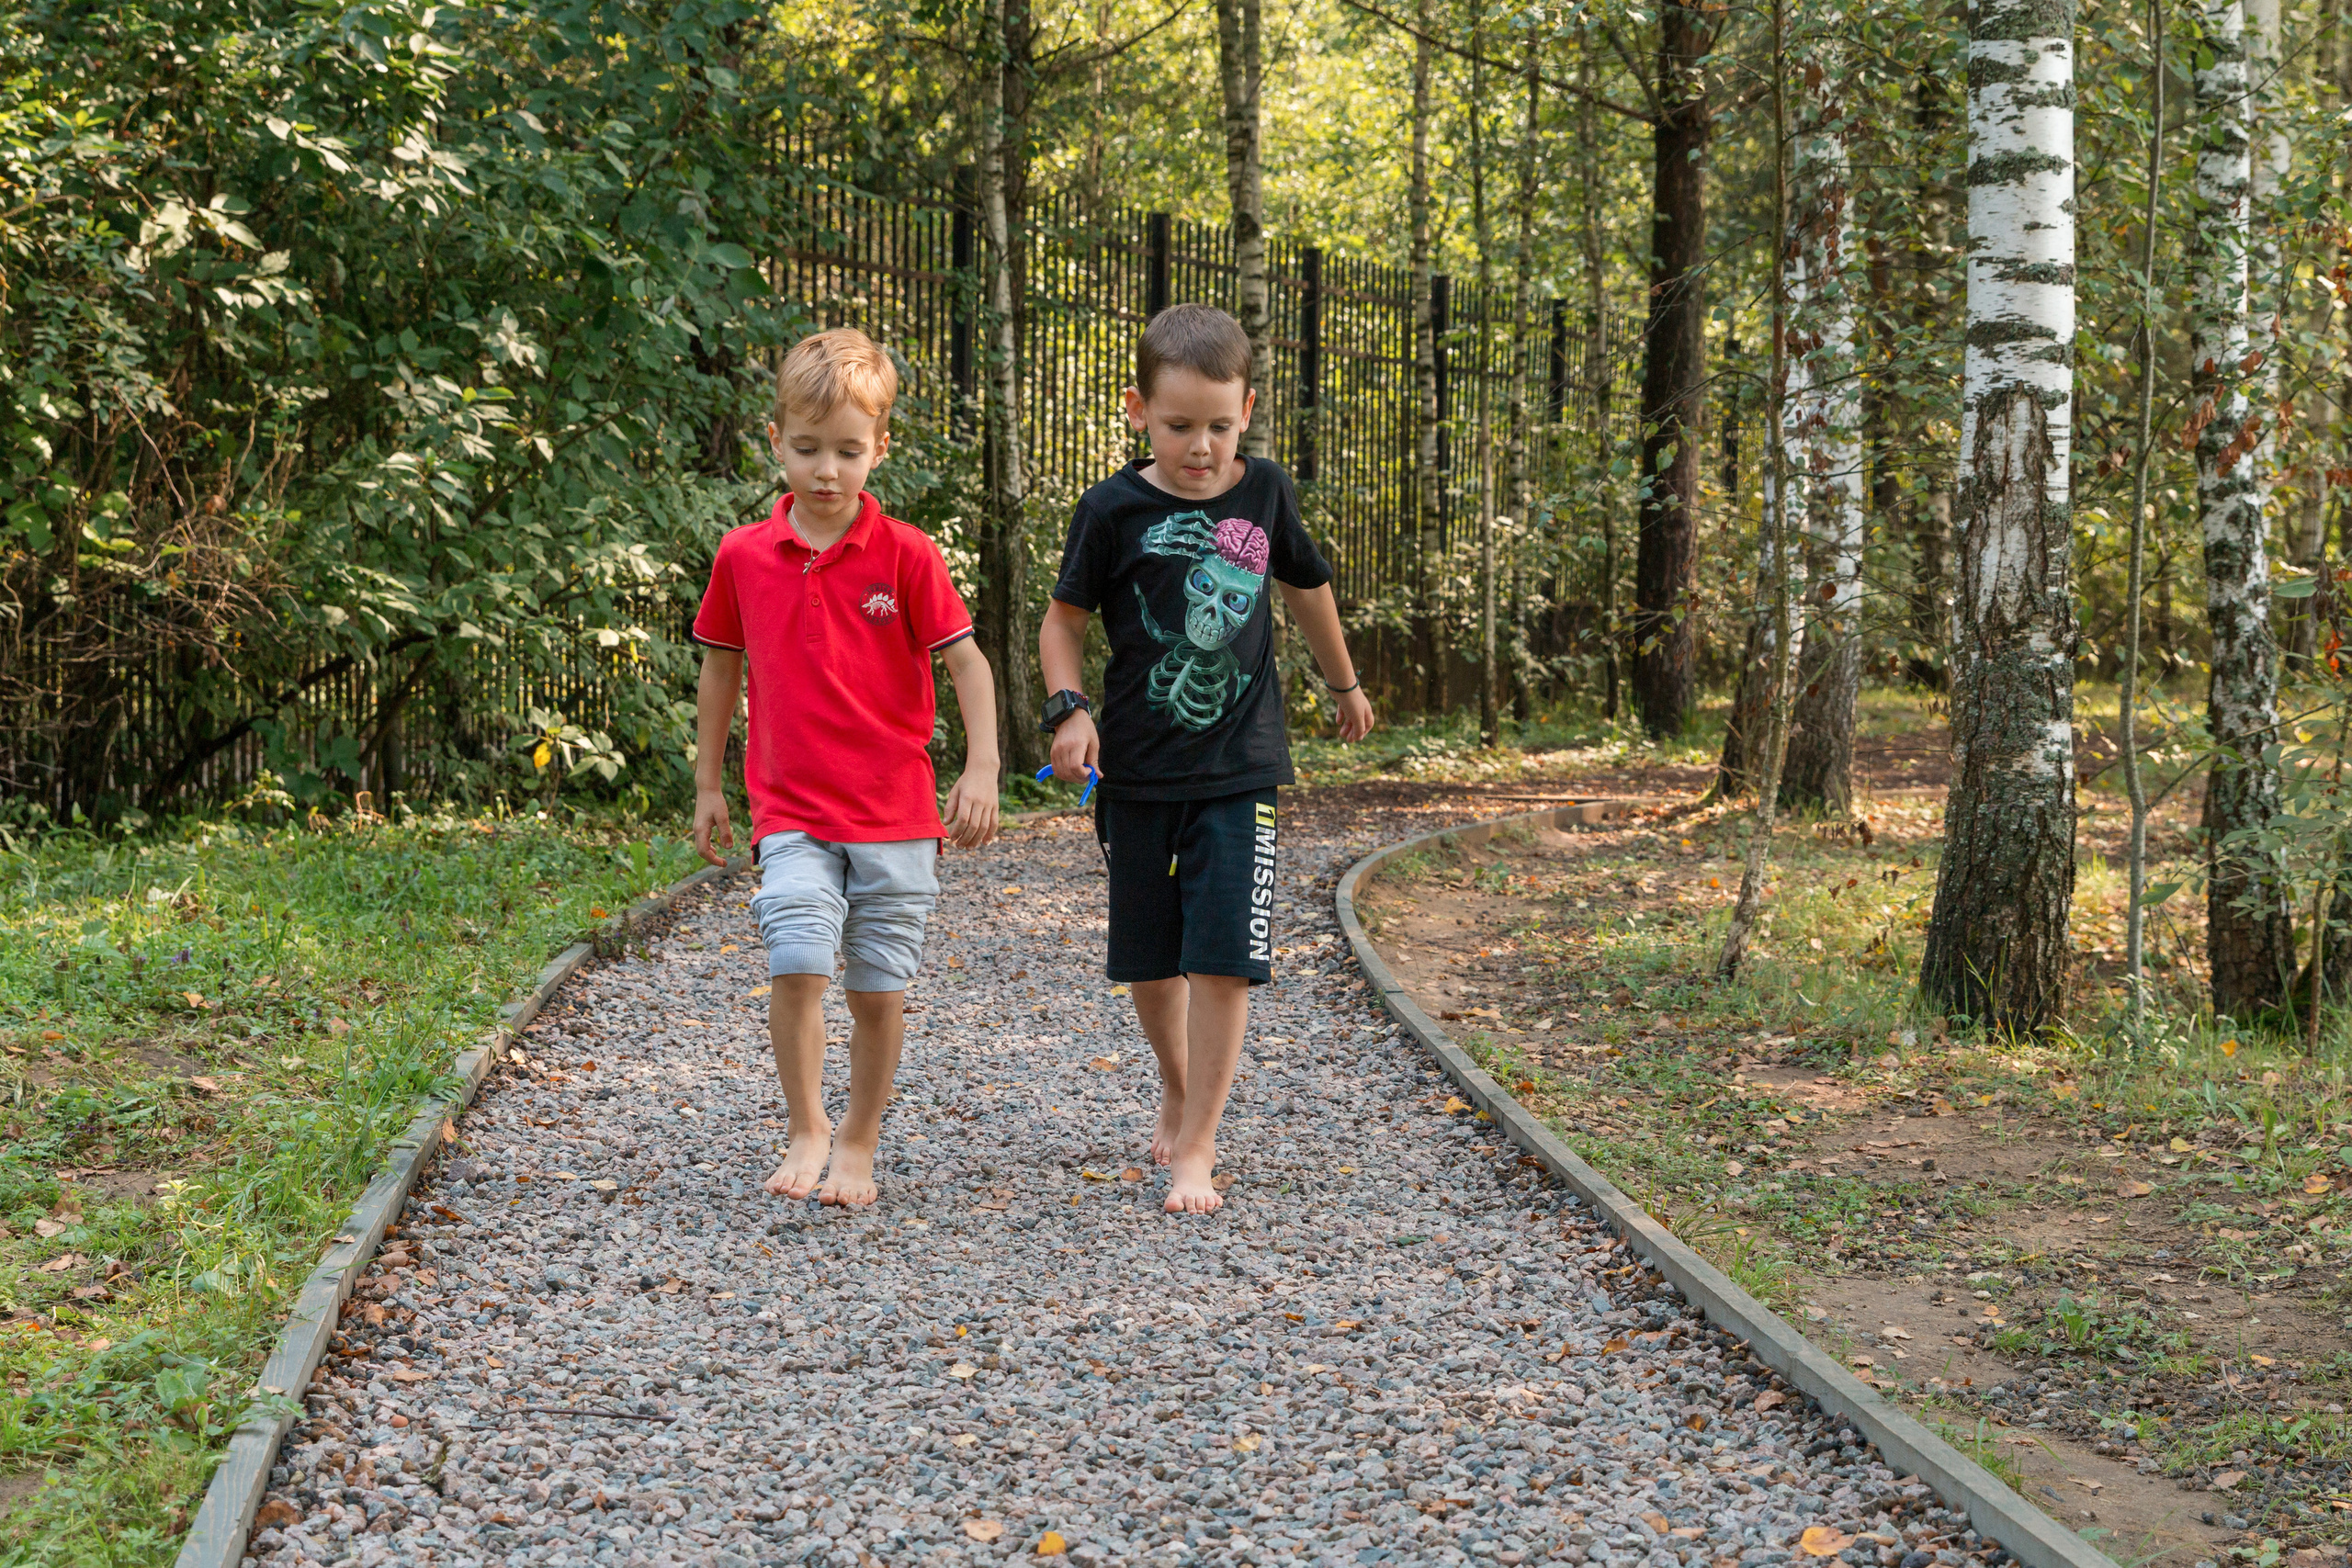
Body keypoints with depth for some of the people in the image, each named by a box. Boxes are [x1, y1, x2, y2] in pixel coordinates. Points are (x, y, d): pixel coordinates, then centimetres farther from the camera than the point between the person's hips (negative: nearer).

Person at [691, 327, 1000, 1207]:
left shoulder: (906, 556, -5)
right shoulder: (743, 557, 2)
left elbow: (967, 664, -2)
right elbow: (721, 669, 14)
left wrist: (981, 772, -12)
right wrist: (707, 786, 17)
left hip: (894, 812, -1)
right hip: (790, 809, 1)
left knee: (877, 986, 5)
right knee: (797, 963, -16)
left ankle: (858, 1143, 23)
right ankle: (806, 1129, 3)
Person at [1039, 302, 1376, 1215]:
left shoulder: (1264, 494, 1)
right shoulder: (1114, 511, -6)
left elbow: (1305, 586, 19)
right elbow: (1064, 620, 2)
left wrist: (1344, 683, 33)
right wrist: (1070, 709, -16)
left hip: (1238, 768, 0)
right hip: (1136, 770, 0)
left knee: (1224, 958, -9)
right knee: (1148, 960, 11)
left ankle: (1196, 1145, 0)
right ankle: (1177, 1085, 39)